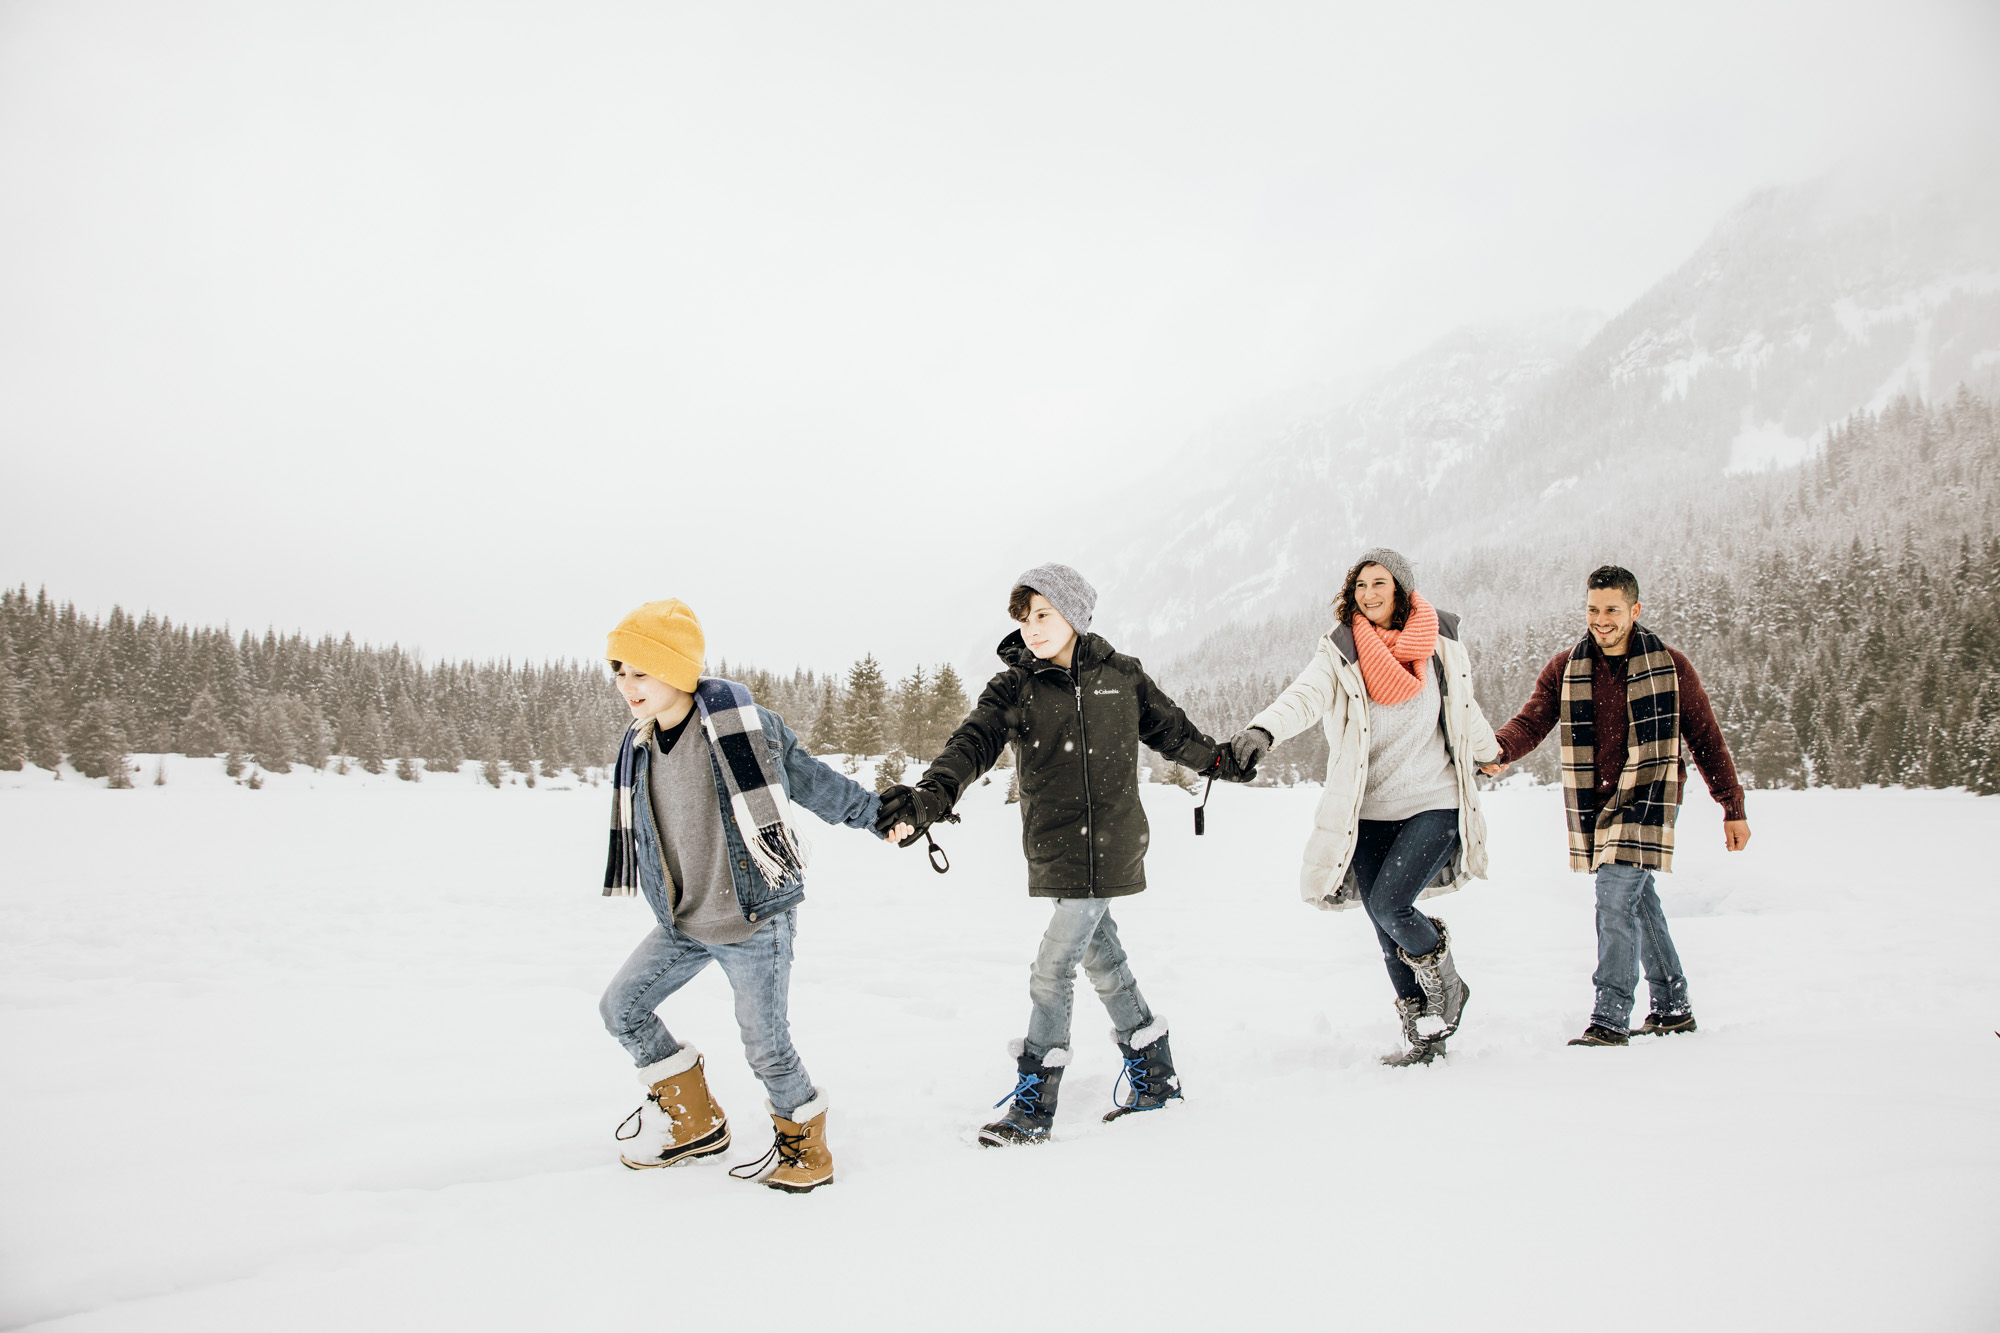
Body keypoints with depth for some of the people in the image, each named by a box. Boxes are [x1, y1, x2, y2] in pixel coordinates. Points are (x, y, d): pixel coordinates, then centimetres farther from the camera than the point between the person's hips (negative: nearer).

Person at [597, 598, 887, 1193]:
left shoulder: (746, 726, -19)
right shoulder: (639, 746, 1)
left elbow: (817, 785, -5)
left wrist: (886, 818, 4)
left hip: (754, 922, -7)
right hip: (684, 924, 7)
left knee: (765, 1045, -3)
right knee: (621, 1008, 9)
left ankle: (804, 1146, 23)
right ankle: (695, 1122, 26)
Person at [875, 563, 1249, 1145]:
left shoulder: (1120, 675, -1)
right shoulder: (1014, 687, -1)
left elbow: (1169, 727, 17)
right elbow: (973, 742, -17)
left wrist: (1219, 761, 29)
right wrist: (929, 799, -34)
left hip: (1108, 849, -3)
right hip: (1053, 851, 3)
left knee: (1053, 969, -6)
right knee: (1102, 958, 13)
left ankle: (1032, 1106, 4)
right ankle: (1153, 1076, 31)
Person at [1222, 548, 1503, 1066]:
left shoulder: (1441, 645, 1)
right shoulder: (1340, 653, -4)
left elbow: (1465, 712, 19)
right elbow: (1304, 696, -23)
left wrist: (1491, 754, 33)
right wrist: (1262, 730, -43)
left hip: (1436, 804, -1)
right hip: (1371, 813, 2)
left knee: (1388, 904, -17)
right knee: (1387, 929, 6)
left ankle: (1445, 979, 13)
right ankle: (1422, 1035, 25)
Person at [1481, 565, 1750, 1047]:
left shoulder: (1670, 666, -2)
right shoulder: (1565, 668, 4)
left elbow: (1706, 740, 4)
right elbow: (1532, 719, -9)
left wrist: (1733, 809, 6)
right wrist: (1499, 751, -32)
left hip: (1646, 799, -4)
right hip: (1593, 804, 4)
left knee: (1616, 899, -17)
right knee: (1640, 902, 15)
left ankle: (1610, 1020, -13)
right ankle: (1672, 1007, 29)